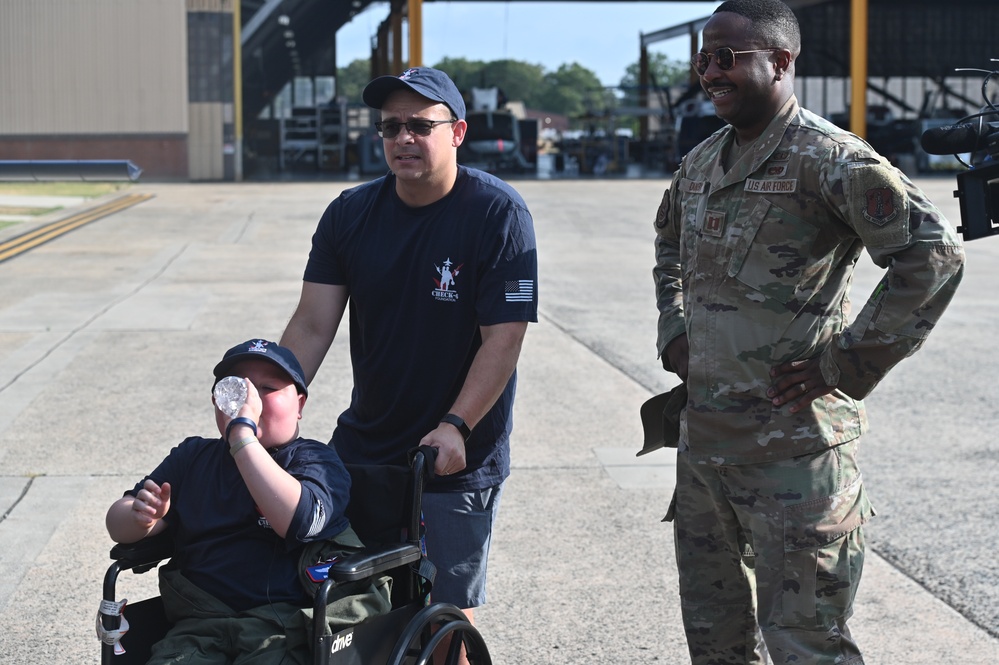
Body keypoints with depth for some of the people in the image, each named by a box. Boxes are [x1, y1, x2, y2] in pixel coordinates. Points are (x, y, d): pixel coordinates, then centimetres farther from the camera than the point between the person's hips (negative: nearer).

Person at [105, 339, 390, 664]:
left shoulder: (317, 460, 6)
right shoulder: (192, 457, 21)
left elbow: (299, 521, -17)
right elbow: (117, 524, 16)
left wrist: (242, 432, -17)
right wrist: (141, 518, -9)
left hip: (286, 626, -3)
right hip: (201, 623, 3)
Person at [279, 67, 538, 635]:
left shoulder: (498, 213, -12)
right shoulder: (350, 214, 2)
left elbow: (503, 338, -16)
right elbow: (312, 326, -1)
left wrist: (455, 427, -25)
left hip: (457, 461, -4)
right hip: (361, 449, 4)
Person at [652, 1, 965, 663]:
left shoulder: (826, 158, -14)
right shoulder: (701, 162, 11)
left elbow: (935, 254, -23)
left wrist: (848, 364, -18)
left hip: (793, 450, -8)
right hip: (702, 439, 8)